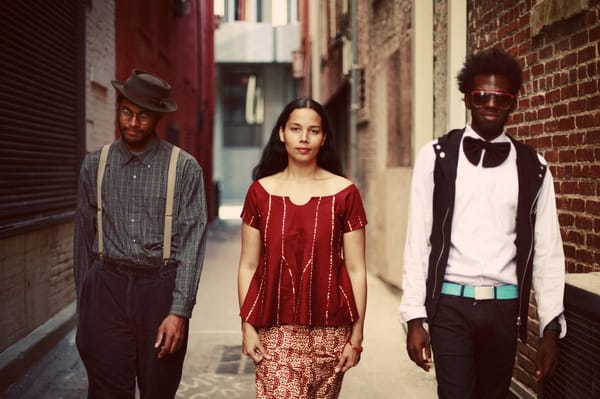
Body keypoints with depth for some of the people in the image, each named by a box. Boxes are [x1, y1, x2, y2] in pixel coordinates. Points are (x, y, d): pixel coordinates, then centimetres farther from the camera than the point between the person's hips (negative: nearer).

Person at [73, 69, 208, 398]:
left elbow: (191, 242, -7)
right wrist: (83, 305, 12)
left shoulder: (184, 168, -3)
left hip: (160, 288, -1)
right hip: (106, 287, 2)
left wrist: (179, 311, -13)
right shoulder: (95, 165, 7)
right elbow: (84, 238, 11)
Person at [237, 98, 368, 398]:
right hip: (276, 331, 0)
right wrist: (247, 326, -1)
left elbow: (355, 269, 1)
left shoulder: (344, 192, 1)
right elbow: (248, 266, 6)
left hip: (328, 332, 0)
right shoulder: (261, 192, 4)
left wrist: (357, 334, -1)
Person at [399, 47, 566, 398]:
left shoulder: (532, 167, 4)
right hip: (450, 305, -2)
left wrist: (551, 328, 3)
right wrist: (414, 317, -4)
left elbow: (548, 251, 5)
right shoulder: (437, 157, 0)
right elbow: (418, 240, -1)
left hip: (504, 308, 2)